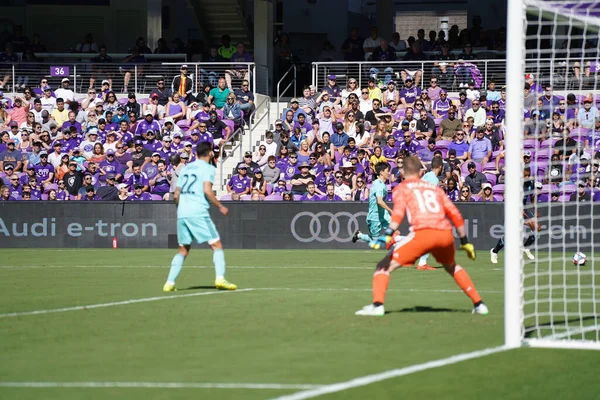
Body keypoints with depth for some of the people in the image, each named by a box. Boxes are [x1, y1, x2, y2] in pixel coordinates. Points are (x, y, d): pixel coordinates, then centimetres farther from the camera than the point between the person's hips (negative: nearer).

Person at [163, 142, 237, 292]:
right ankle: (220, 278, -16)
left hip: (182, 213, 6)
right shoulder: (208, 168, 1)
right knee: (217, 245, -1)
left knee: (183, 250, 16)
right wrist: (220, 207, -5)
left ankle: (169, 283, 7)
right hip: (198, 212, -6)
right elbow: (207, 190, -14)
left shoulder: (186, 168, 19)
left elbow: (176, 195, 18)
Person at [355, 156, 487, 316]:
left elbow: (399, 211, -5)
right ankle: (479, 304, 29)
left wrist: (388, 234, -18)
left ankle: (377, 305, -18)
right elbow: (456, 215, 25)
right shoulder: (435, 188, 28)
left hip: (423, 233, -5)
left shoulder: (401, 188, 16)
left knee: (385, 266, 3)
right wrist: (465, 241, 33)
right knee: (451, 267, 34)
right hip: (446, 233, 5)